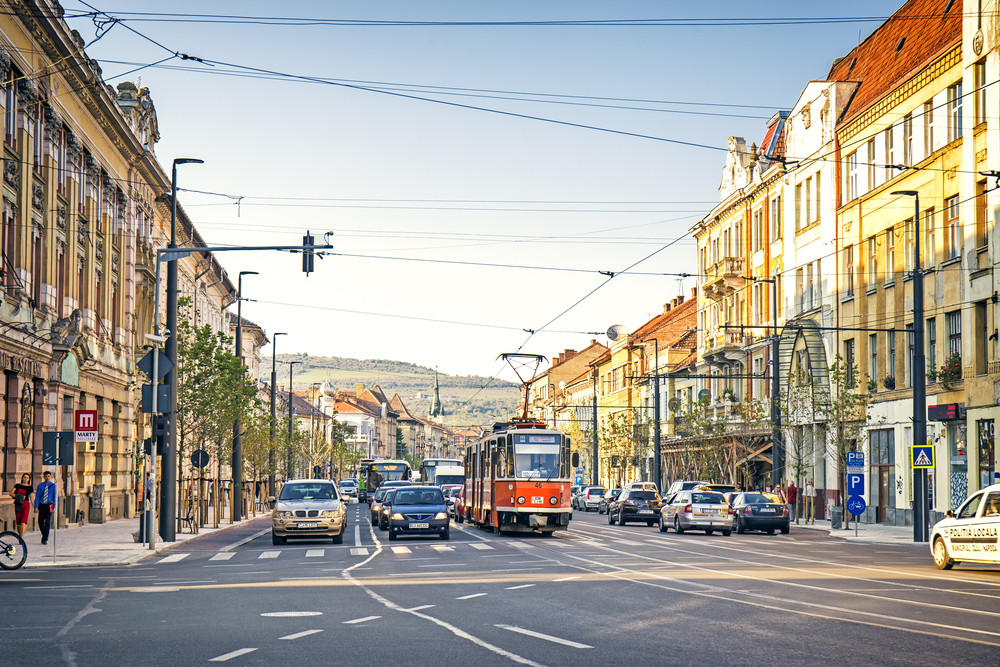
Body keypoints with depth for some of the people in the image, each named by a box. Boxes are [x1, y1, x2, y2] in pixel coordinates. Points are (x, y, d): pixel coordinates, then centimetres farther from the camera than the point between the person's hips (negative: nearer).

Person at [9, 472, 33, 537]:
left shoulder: (30, 488, 11)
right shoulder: (17, 486, 12)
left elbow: (31, 498, 15)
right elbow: (11, 493, 4)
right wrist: (18, 496, -11)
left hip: (26, 504, -2)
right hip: (17, 505, 2)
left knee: (23, 522, -15)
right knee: (18, 523, 3)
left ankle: (21, 539, -21)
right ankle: (20, 536, 22)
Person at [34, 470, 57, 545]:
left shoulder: (53, 486, 1)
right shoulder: (40, 486, 5)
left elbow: (55, 497, 1)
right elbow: (37, 497, 3)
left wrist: (55, 507, -10)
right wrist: (36, 507, -6)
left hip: (49, 506, -2)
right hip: (41, 505, 2)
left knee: (47, 522, -8)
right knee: (40, 522, 2)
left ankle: (45, 539, 0)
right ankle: (44, 535, 28)